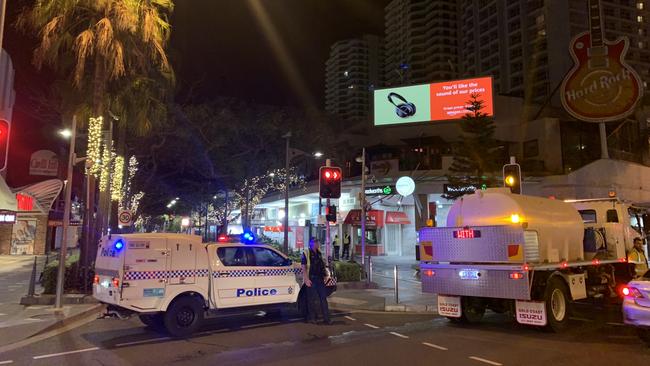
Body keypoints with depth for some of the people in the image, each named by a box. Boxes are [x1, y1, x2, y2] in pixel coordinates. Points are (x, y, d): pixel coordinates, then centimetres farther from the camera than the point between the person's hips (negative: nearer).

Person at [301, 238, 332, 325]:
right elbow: (304, 267, -9)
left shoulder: (319, 254, 16)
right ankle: (311, 317, 14)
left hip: (320, 279, 6)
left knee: (323, 298, 2)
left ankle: (326, 318, 3)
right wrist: (306, 279, -17)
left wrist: (325, 275, 10)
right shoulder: (306, 254, -3)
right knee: (310, 299, 2)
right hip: (311, 280, -5)